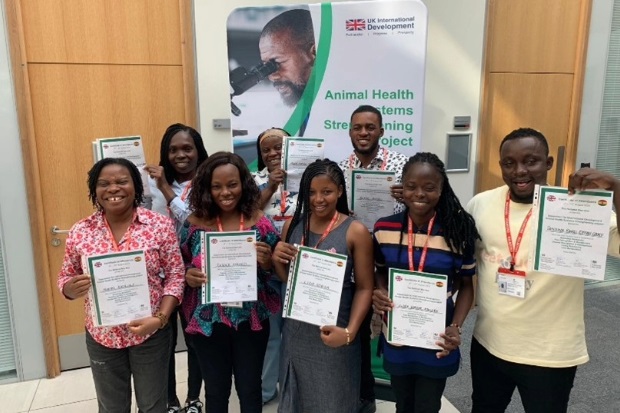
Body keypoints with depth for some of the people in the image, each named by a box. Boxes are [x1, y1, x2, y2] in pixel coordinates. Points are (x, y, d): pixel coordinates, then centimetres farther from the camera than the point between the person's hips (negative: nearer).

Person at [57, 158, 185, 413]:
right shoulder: (80, 232, -4)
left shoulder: (160, 225, -10)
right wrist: (73, 288, -18)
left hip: (150, 334, -1)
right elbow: (65, 280, 5)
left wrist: (160, 318, -18)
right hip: (101, 337, 2)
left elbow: (175, 276, -7)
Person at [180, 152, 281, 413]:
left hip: (251, 320, 0)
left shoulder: (261, 222, -6)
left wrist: (266, 263, -20)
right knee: (216, 391, 17)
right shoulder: (194, 223, -6)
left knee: (249, 390, 16)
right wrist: (188, 275, -16)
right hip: (208, 322, 1)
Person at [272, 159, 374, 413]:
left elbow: (364, 287, -9)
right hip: (296, 330, 4)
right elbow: (286, 280, 9)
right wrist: (276, 260, -11)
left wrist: (349, 332, -19)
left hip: (333, 332, -4)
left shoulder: (356, 231, -12)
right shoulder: (292, 225, 1)